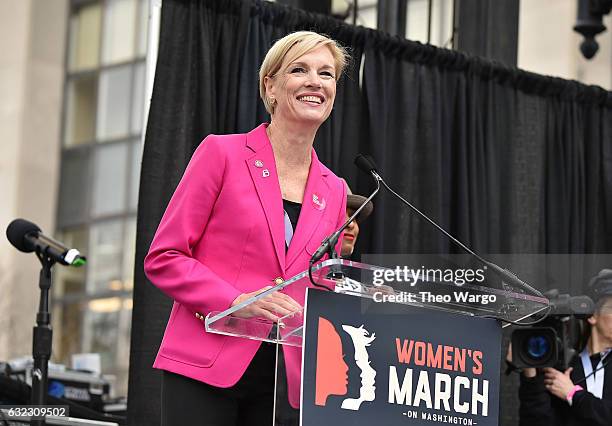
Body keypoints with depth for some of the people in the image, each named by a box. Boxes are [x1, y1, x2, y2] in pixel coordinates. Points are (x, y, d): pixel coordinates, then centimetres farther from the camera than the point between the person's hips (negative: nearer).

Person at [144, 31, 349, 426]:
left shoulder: (334, 191, 13)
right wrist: (237, 301, -16)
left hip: (284, 379, 4)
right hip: (205, 368, -4)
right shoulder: (222, 153, 0)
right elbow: (164, 258, -3)